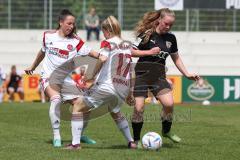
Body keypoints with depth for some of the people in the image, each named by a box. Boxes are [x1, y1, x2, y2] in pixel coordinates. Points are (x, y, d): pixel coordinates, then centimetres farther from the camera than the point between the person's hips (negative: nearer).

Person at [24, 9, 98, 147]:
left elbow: (90, 52, -14)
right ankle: (56, 136, -27)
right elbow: (42, 53, 20)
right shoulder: (48, 36, 2)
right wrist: (32, 67, 33)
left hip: (66, 79, 2)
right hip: (49, 77, -2)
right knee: (56, 99, -31)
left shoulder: (75, 41, -3)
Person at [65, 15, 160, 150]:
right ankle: (131, 142, 29)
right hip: (123, 90, 7)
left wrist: (91, 76, -15)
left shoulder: (107, 43, -4)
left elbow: (103, 58, -19)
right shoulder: (126, 46, 16)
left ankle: (75, 143, -6)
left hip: (105, 87, -7)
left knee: (78, 109, 6)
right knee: (115, 112, 35)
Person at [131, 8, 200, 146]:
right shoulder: (147, 34, -7)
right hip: (142, 74, -3)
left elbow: (176, 58, 19)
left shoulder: (171, 38, 7)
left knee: (169, 104, -16)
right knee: (139, 108, -10)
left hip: (159, 75, 3)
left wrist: (187, 74, 14)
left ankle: (167, 131, 9)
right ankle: (136, 140, 6)